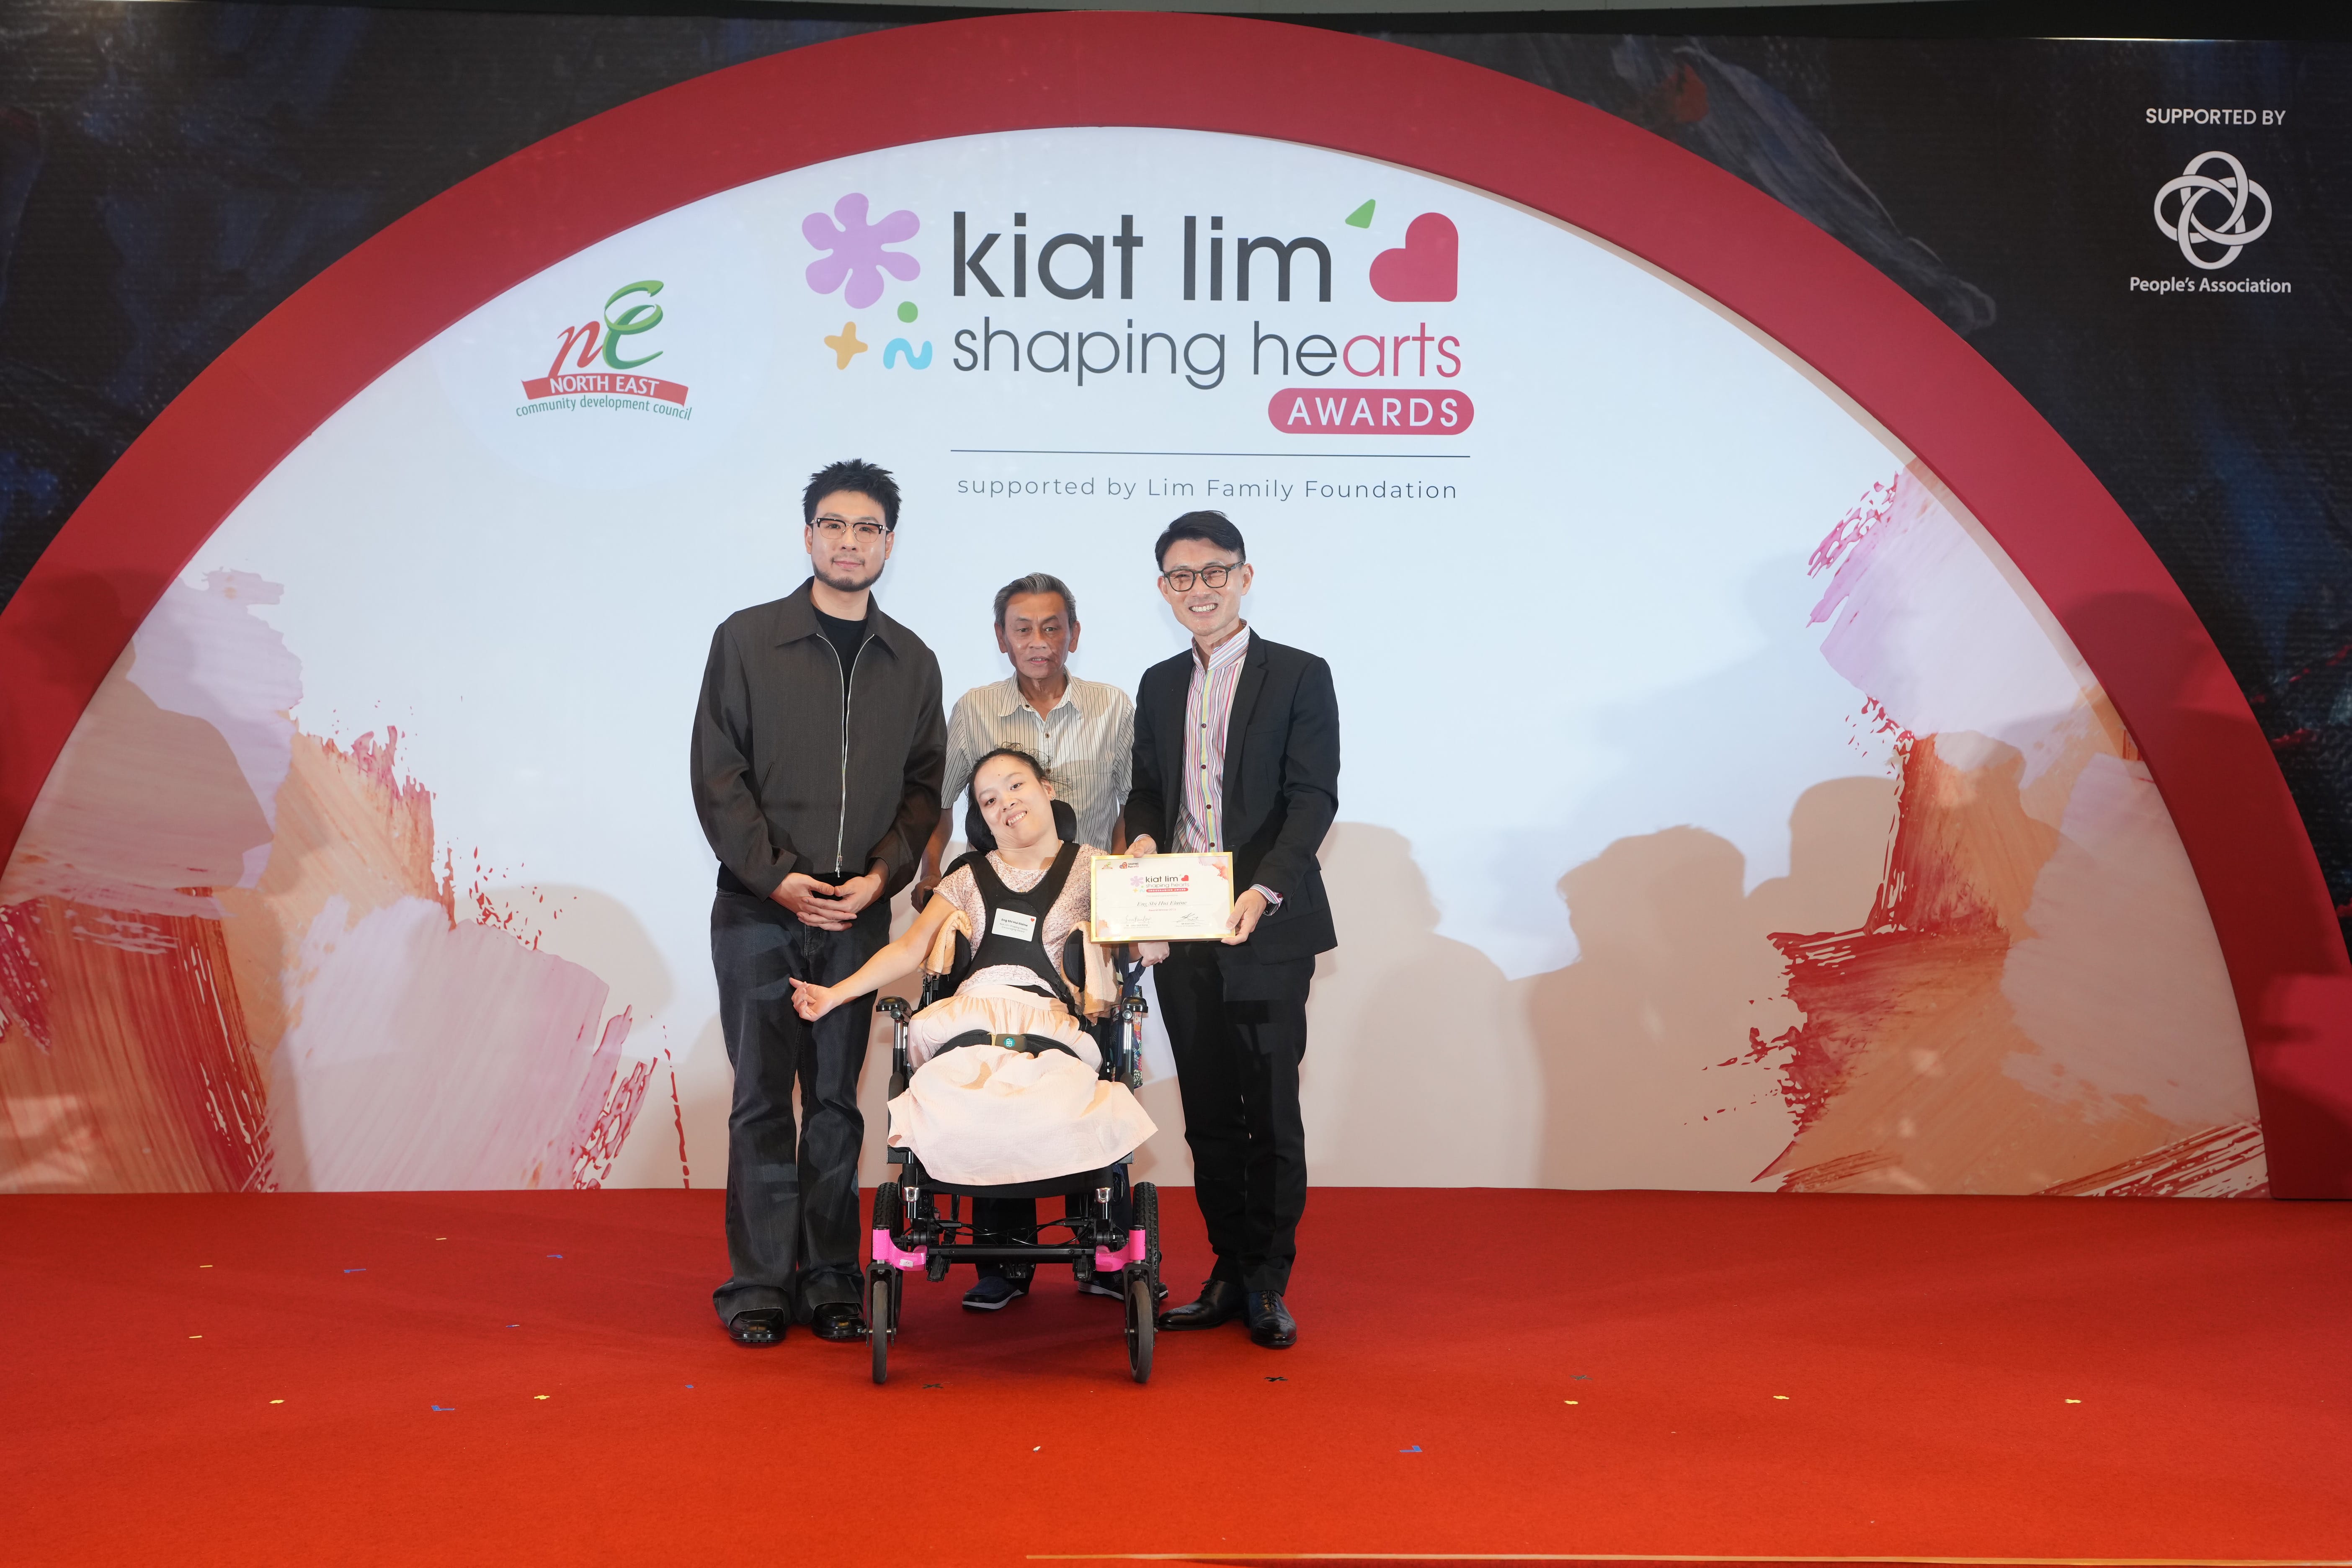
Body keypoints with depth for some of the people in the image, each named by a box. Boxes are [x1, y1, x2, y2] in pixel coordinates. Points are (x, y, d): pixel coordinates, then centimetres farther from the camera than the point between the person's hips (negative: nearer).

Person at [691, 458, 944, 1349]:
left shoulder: (912, 662, 11)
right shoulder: (747, 640, 3)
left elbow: (924, 785, 9)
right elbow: (717, 775, -2)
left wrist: (883, 875, -6)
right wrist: (775, 875, -11)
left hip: (860, 913, 2)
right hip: (759, 909, -2)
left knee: (836, 1099, 6)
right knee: (762, 1098, 1)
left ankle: (830, 1280, 14)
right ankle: (761, 1284, 9)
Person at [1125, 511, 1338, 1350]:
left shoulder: (1299, 676, -1)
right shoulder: (1159, 685, 15)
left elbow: (1313, 799, -9)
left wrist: (1264, 890, -23)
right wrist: (1143, 837, -4)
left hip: (1268, 928, -5)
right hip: (1180, 932, 5)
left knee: (1271, 1112, 0)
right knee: (1208, 1113, 10)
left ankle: (1269, 1284, 11)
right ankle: (1230, 1272, 20)